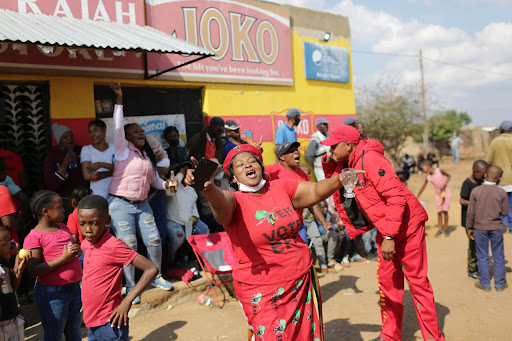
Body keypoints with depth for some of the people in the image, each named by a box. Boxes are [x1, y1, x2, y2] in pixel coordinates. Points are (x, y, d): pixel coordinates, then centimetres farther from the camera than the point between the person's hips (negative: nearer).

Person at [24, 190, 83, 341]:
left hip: (74, 288, 7)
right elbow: (34, 270, -20)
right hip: (52, 293, -6)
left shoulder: (63, 227, 9)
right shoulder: (34, 237, -14)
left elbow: (73, 247, 21)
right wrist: (63, 259, -25)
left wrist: (78, 250, -3)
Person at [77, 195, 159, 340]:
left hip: (109, 323, -8)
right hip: (91, 323, 8)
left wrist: (127, 301, -22)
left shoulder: (114, 246, -20)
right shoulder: (86, 244, 3)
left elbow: (151, 269, -23)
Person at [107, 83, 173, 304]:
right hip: (120, 204, -6)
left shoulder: (148, 156, 15)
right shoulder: (123, 149, -3)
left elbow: (155, 180, 18)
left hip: (142, 204, 6)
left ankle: (156, 277, 25)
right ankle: (131, 288, 10)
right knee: (128, 246, -5)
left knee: (154, 241, 4)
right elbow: (117, 128, -20)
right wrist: (119, 101, -26)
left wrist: (166, 184, -4)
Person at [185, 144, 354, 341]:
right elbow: (221, 203, -32)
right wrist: (207, 188, -55)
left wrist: (339, 180, -19)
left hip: (302, 280, 5)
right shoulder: (236, 201, -11)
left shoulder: (281, 188, 2)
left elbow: (316, 191, 0)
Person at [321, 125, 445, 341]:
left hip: (406, 225, -8)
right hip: (384, 229, 8)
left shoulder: (369, 159, -24)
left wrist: (389, 237, -27)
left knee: (417, 281, 2)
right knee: (387, 281, 13)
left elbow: (396, 196, -28)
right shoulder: (344, 167, 1)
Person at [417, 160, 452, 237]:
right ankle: (440, 229, 10)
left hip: (446, 192, -3)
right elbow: (422, 188, 3)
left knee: (445, 211, -2)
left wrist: (444, 184, -17)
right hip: (438, 194, 3)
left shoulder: (439, 170, -15)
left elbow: (448, 176, -1)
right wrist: (417, 197, 5)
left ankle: (446, 228, 12)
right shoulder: (428, 177, -5)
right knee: (439, 212, 3)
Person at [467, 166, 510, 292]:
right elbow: (505, 212, -3)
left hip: (480, 228, 0)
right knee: (498, 256, 13)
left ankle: (485, 284, 17)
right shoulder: (502, 193, -10)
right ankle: (500, 284, 22)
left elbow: (471, 212, -7)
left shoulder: (476, 191, -11)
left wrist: (470, 227, 3)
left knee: (482, 256, 9)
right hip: (496, 228, 1)